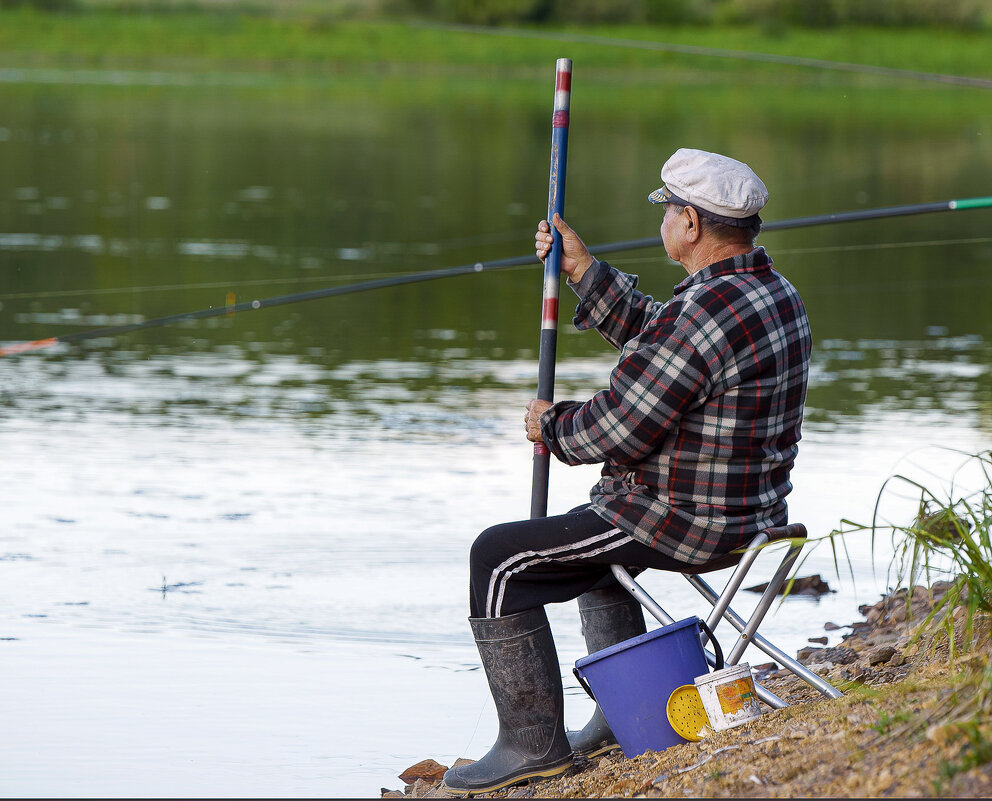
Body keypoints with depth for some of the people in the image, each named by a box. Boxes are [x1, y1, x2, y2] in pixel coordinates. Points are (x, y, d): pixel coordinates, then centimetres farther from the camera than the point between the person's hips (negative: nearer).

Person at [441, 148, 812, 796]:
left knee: (499, 559, -1)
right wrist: (582, 269, 18)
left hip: (685, 523, -10)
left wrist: (552, 426, -4)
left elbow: (619, 428, -23)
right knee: (589, 534, 34)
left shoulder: (705, 312, -26)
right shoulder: (775, 292, 6)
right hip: (750, 513, 10)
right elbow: (657, 340, 19)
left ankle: (533, 742, 3)